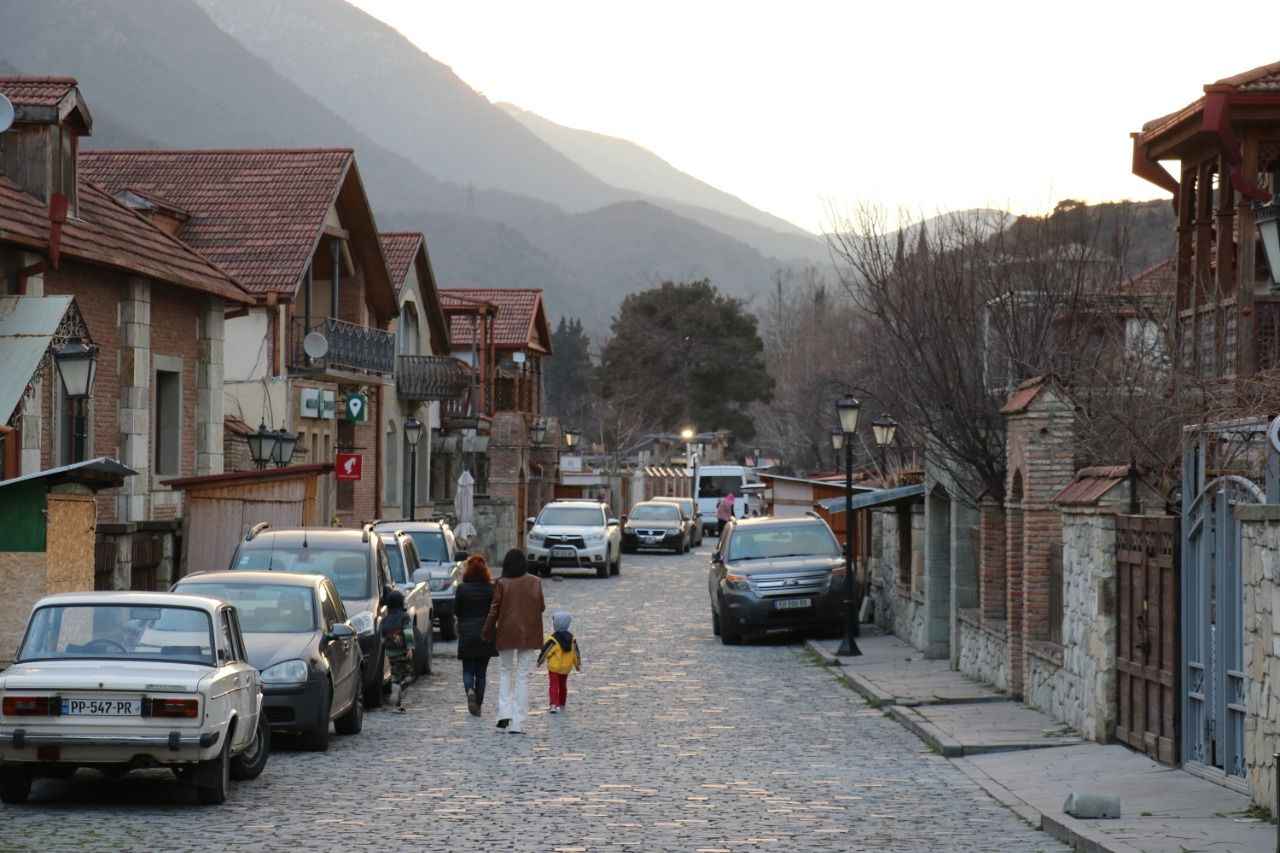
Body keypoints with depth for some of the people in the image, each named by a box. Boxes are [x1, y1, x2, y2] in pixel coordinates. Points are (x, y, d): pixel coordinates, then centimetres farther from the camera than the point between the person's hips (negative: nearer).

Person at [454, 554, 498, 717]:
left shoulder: (462, 589, -8)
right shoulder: (490, 589, -6)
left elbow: (456, 611, -3)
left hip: (466, 635, -1)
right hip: (485, 635, 1)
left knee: (468, 669, 9)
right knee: (481, 671, 10)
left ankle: (470, 690, -20)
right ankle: (478, 705, 9)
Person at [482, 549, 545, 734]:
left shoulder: (502, 583, -7)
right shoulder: (535, 582, -3)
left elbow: (494, 610, -5)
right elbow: (541, 607, 5)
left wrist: (487, 632, 7)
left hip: (506, 634, -1)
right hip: (529, 635, 1)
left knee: (505, 672, 17)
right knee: (523, 677, 5)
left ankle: (505, 712, 0)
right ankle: (517, 723, 0)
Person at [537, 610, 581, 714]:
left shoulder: (553, 639, -17)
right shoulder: (571, 638, 0)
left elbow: (545, 651, -12)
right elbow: (576, 653, 6)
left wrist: (539, 661, 2)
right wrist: (578, 665, 17)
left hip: (554, 667, -5)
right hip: (566, 668, 5)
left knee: (554, 686, -2)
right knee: (563, 686, 18)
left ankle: (554, 705, -16)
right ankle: (561, 705, 27)